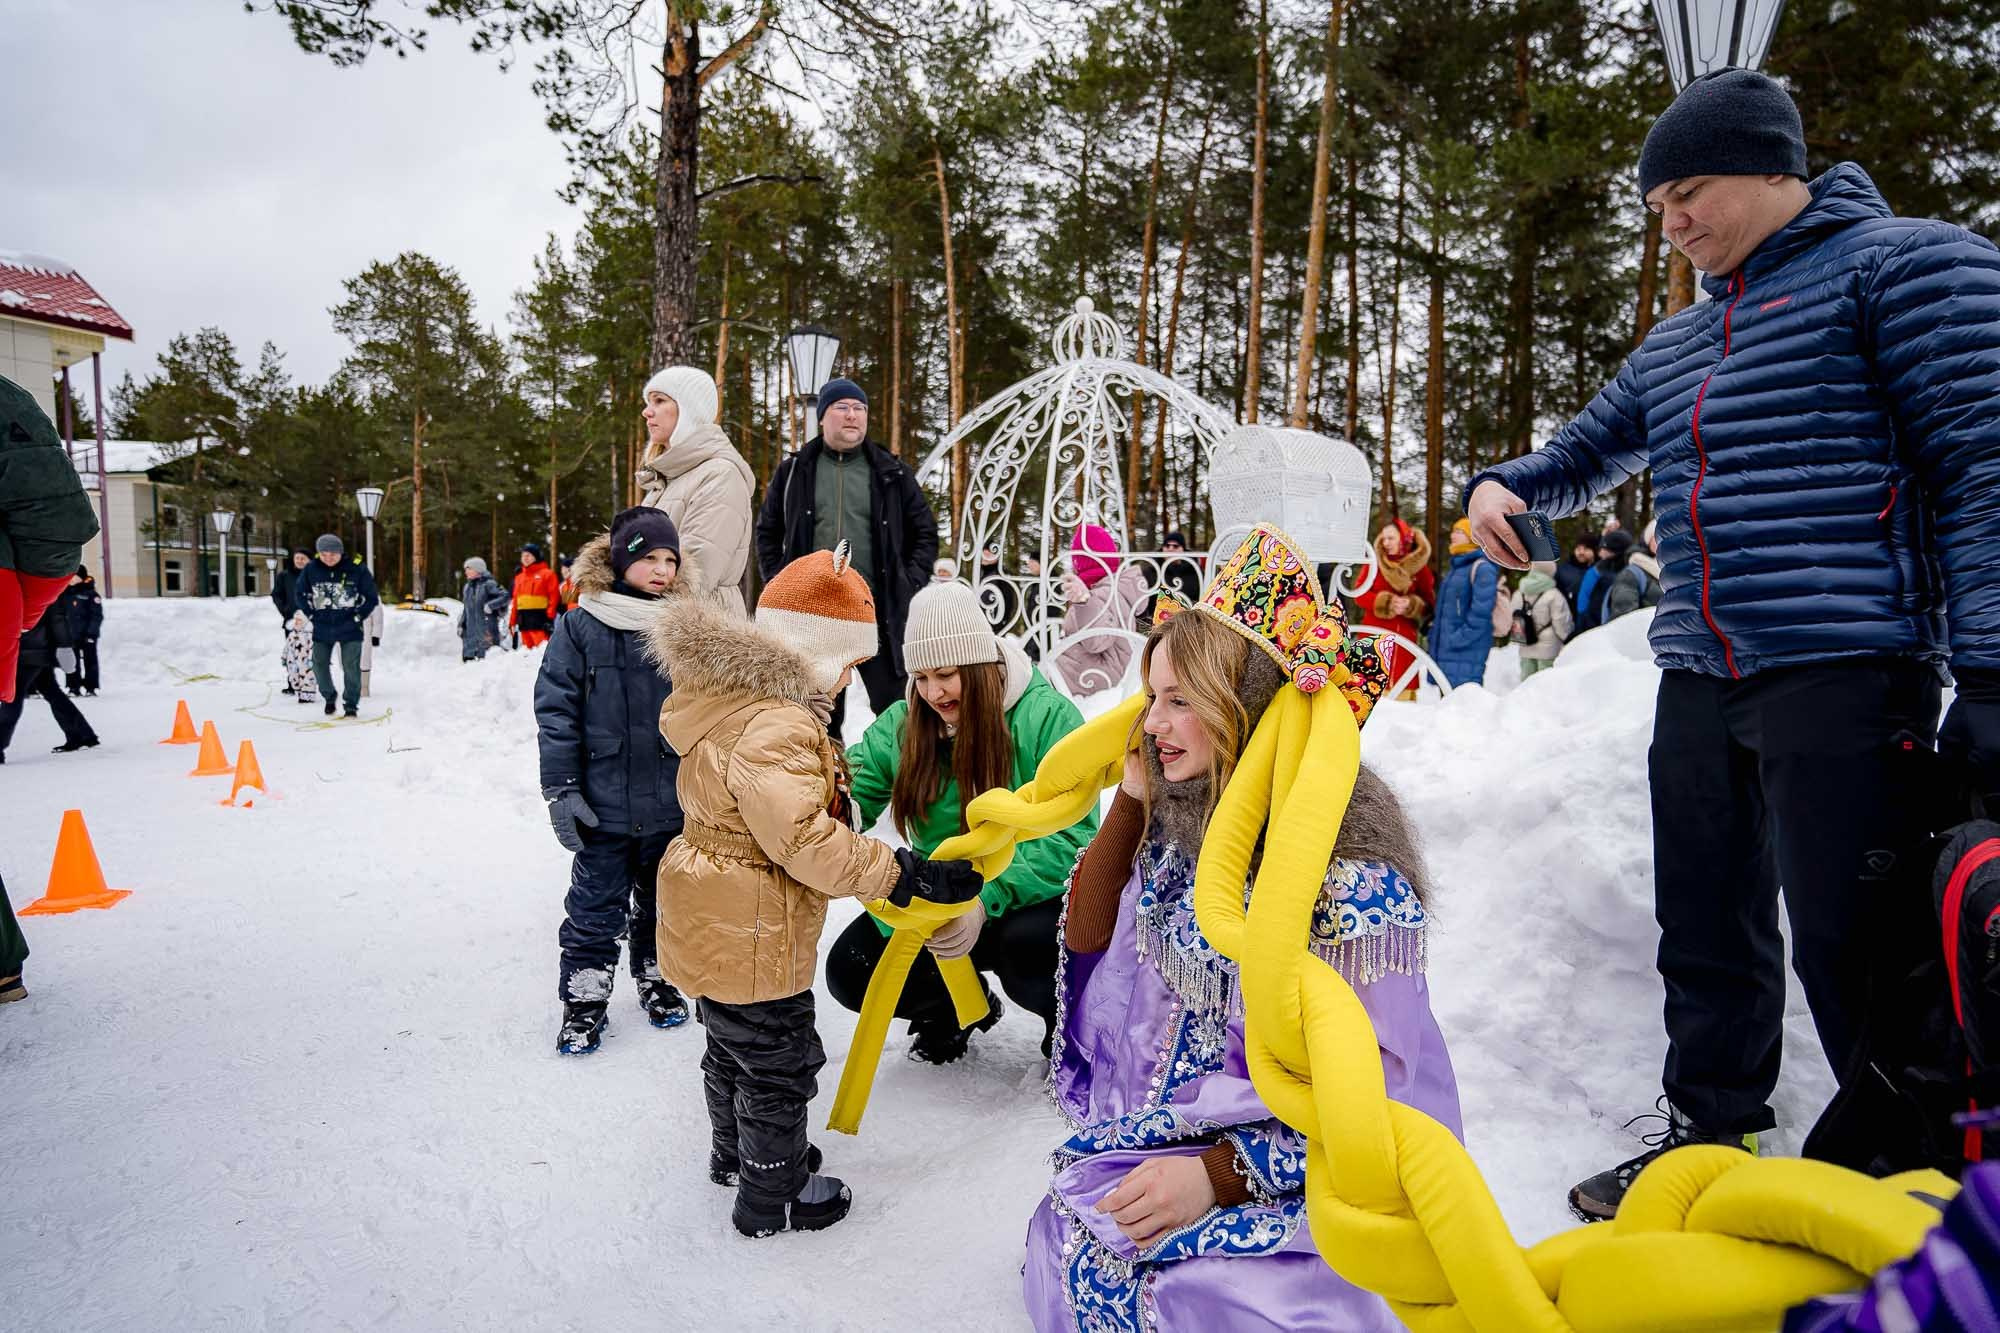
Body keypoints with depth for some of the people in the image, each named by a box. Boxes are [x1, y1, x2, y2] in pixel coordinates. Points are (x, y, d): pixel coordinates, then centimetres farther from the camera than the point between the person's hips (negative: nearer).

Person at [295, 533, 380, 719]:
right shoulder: (311, 570, -2)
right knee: (319, 665, 5)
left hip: (350, 629, -3)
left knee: (351, 666, -6)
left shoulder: (356, 569, -8)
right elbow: (301, 594, 14)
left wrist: (358, 617, -4)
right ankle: (329, 698, 27)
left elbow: (371, 597, 1)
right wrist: (312, 615, 5)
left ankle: (351, 704, 6)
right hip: (322, 629, 3)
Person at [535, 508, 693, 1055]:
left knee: (662, 900, 18)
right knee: (596, 905, 7)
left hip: (673, 804, 3)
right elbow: (556, 711, -6)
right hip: (603, 803, -2)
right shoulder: (580, 627, -7)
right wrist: (561, 789, -9)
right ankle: (584, 997, 23)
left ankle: (657, 977, 38)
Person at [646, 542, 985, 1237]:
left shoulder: (740, 699, 6)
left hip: (717, 927, 11)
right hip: (751, 937, -11)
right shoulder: (774, 726, -28)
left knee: (734, 1045, 28)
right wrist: (909, 874, -28)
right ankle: (772, 1199, 27)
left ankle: (735, 1153, 50)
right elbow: (804, 841, -33)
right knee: (780, 1064, 9)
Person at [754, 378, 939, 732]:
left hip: (880, 613, -1)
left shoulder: (891, 473, 6)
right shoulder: (794, 471, 8)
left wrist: (910, 585, -1)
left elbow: (925, 532, 10)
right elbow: (768, 532, 14)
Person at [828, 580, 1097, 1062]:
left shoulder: (1047, 717, -17)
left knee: (1028, 945, -36)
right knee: (850, 970, -12)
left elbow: (1072, 833, -23)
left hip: (1032, 898, -5)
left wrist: (987, 900, -34)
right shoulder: (901, 725, -1)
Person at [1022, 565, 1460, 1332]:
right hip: (1168, 1125, 6)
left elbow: (1373, 1083, -18)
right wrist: (1130, 800, -2)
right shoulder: (1181, 822, 1)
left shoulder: (1348, 870, -20)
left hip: (1299, 1170, -5)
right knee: (1067, 1243, -16)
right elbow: (1088, 936, 9)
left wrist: (1220, 1173, -26)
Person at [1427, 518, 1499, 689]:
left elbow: (1480, 614, -19)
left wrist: (1457, 639, -20)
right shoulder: (1455, 568, 19)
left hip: (1466, 655, -10)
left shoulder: (1482, 568, -11)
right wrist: (1435, 634, 15)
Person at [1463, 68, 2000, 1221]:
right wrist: (1502, 486, 9)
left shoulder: (1906, 264, -1)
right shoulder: (1674, 346, 21)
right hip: (1697, 685, 7)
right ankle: (1710, 1137, 28)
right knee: (1707, 936, 13)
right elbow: (1587, 456, 32)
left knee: (1857, 949, -2)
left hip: (1843, 678, -7)